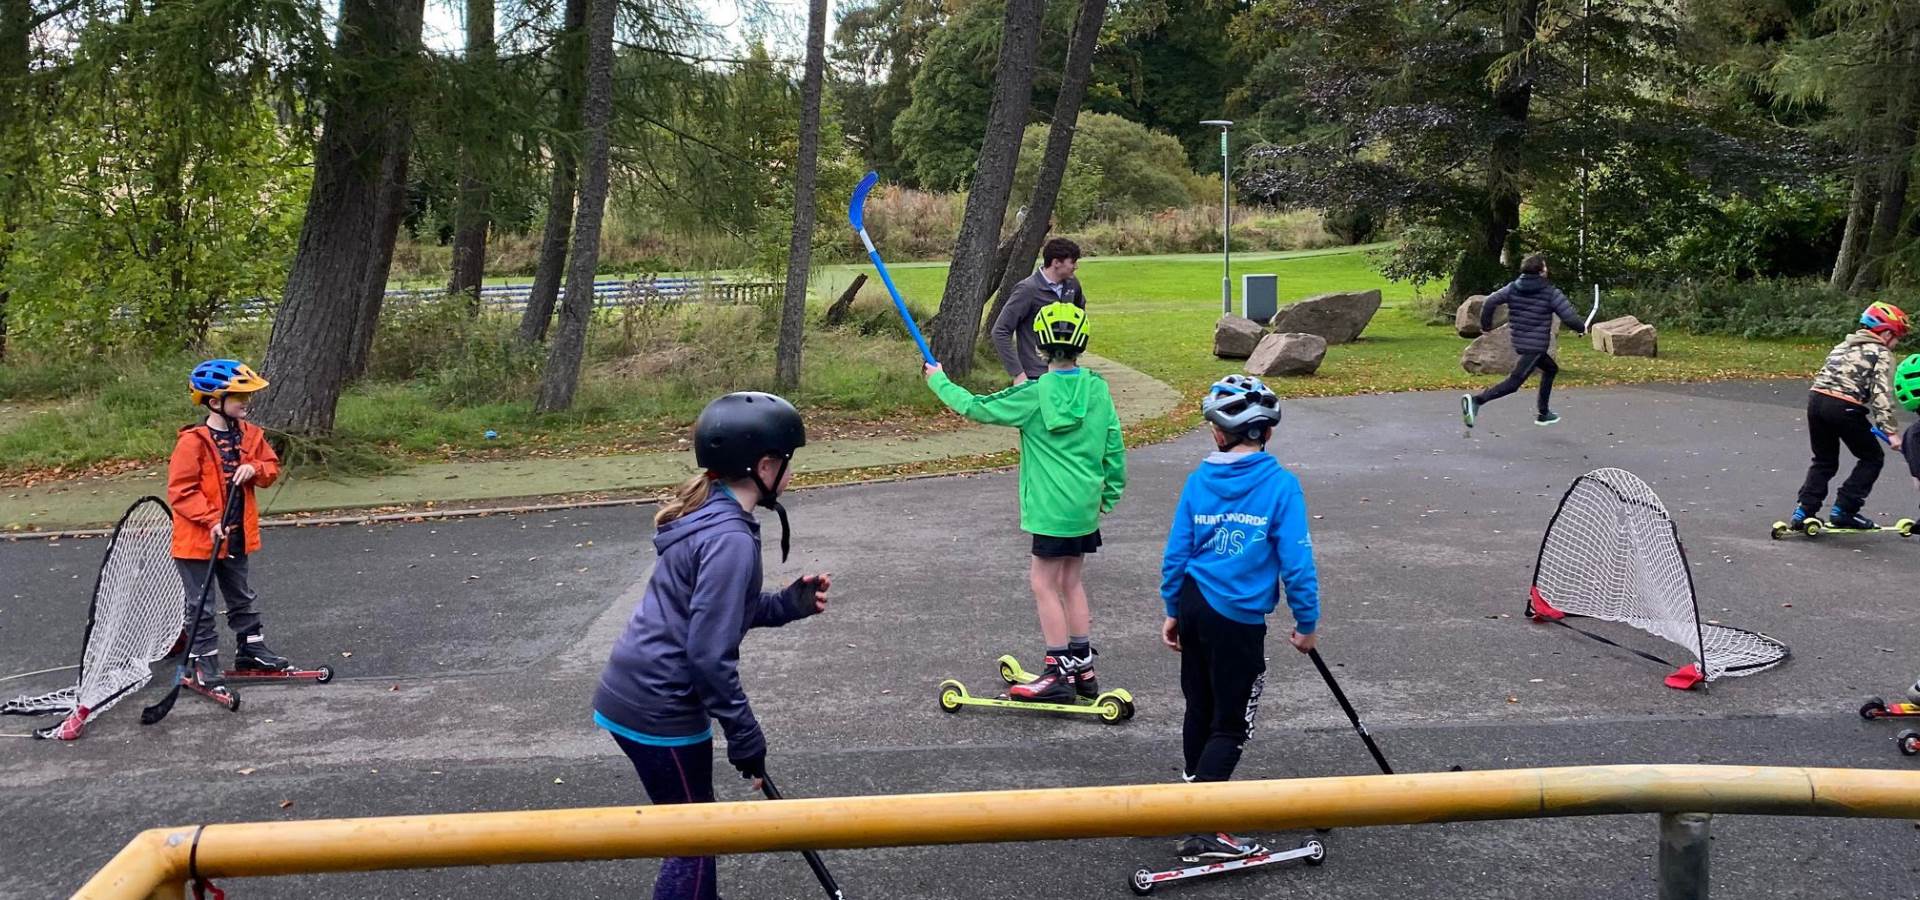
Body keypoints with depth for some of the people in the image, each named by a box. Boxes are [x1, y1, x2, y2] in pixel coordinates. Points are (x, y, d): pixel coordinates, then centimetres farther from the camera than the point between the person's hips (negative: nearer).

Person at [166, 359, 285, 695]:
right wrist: (211, 520, -26)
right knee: (200, 605, 3)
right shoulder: (193, 441, -17)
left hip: (237, 536, 7)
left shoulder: (250, 435, 3)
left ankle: (251, 650, 33)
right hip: (198, 539, -7)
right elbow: (180, 490, -19)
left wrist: (255, 468, -13)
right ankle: (203, 664, 11)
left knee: (242, 597, 20)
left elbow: (271, 467, 10)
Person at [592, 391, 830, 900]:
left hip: (632, 694, 9)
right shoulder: (730, 539, -22)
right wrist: (745, 736, -14)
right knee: (694, 844, 5)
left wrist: (788, 604, 7)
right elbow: (709, 653, -23)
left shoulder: (705, 516, 8)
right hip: (658, 711, -9)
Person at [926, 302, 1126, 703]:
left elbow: (977, 408, -5)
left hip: (1052, 505, -6)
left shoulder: (1034, 394, -13)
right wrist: (1111, 492, 21)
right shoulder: (1098, 388, 1)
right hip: (1085, 504, 6)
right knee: (1072, 582, 16)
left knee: (1045, 583, 1)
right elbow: (1114, 445, 7)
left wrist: (939, 381, 10)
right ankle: (1083, 668, 22)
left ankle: (1059, 673, 2)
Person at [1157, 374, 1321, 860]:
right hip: (1239, 620, -5)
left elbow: (1176, 553, 5)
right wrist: (1306, 622, 1)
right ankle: (1201, 828, -5)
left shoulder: (1199, 480, 1)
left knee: (1200, 707, 22)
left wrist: (1172, 611, 17)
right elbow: (1296, 562, -11)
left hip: (1193, 605, 5)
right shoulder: (1281, 485, -10)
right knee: (1230, 724, 1)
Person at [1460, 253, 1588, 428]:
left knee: (1551, 369, 28)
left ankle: (1544, 414, 33)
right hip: (1536, 345, -8)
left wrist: (1486, 326, 13)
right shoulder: (1551, 293, -10)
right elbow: (1569, 317, -10)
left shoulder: (1513, 288, 4)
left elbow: (1490, 302, -1)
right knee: (1514, 383, -12)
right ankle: (1477, 401, -30)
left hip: (1519, 342, 8)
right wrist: (1581, 328, 11)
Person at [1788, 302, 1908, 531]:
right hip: (1844, 407, -6)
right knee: (1872, 459, 12)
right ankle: (1844, 510, 7)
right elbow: (1882, 394, -7)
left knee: (1824, 461, 21)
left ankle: (1804, 511, 10)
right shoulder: (1882, 354, 5)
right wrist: (1890, 431, -10)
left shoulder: (1843, 346, 26)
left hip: (1816, 398, 7)